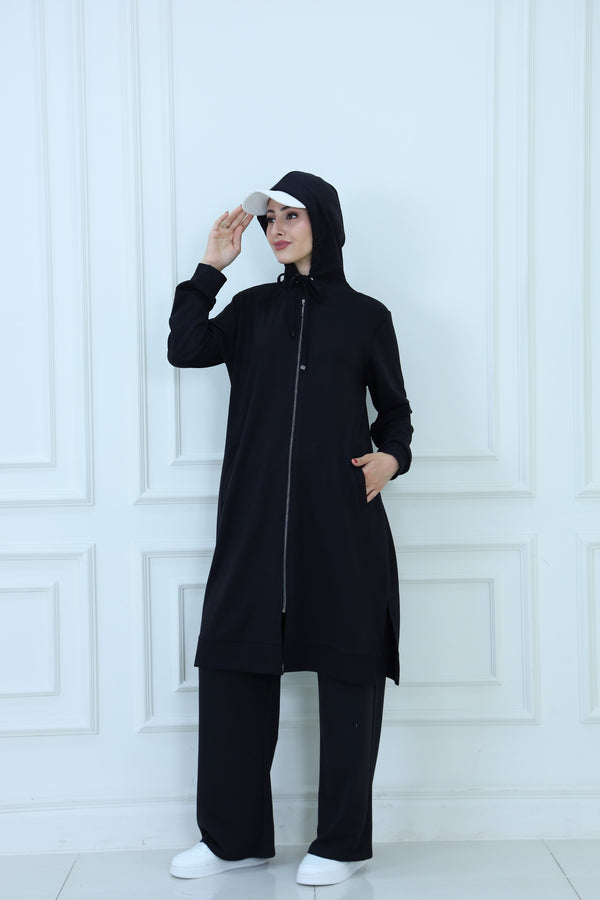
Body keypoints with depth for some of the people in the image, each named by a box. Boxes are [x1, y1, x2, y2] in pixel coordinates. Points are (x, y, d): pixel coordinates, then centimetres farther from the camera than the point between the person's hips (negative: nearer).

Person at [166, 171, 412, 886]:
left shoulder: (366, 316, 8)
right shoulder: (253, 309, 13)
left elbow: (395, 408, 12)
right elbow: (185, 349, -1)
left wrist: (392, 455, -7)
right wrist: (211, 267, -1)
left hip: (340, 520, -2)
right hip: (255, 519, 3)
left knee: (346, 672, 1)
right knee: (231, 664, 3)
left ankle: (343, 843, 13)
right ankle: (234, 835, 17)